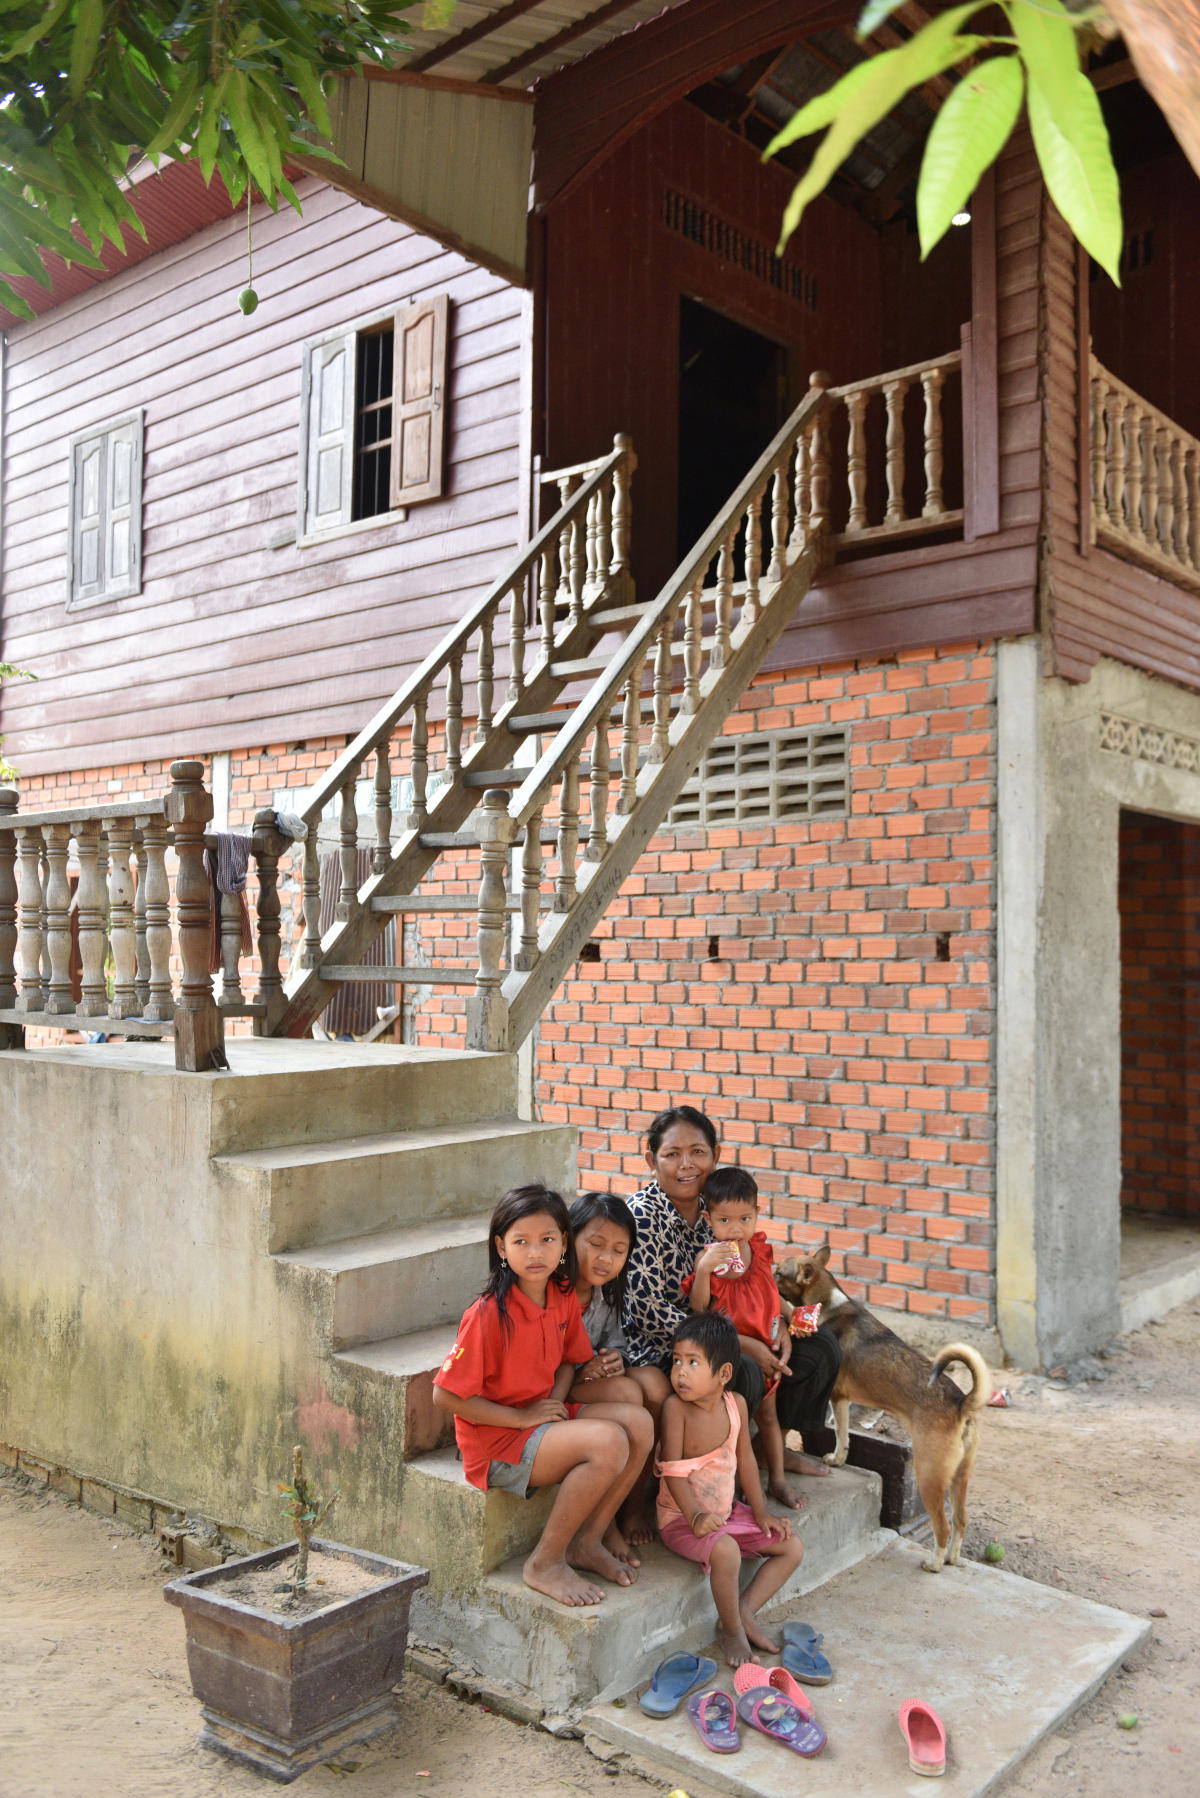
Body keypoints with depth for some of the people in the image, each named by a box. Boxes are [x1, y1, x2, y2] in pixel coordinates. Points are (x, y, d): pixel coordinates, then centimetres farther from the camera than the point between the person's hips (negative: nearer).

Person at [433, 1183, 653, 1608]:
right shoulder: (488, 1315, -22)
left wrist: (556, 1403, -5)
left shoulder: (564, 1296, -1)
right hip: (495, 1438, -8)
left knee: (638, 1422, -11)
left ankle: (588, 1541, 4)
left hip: (544, 1415, 8)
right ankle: (545, 1563, -10)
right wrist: (522, 1417, -18)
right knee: (607, 1442, -26)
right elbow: (445, 1395, -20)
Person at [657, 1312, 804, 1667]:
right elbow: (672, 1468, -22)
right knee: (726, 1552, -33)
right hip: (681, 1518, -7)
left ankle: (745, 1610, 5)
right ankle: (732, 1629, -8)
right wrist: (695, 1517, -31)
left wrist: (760, 1512, 6)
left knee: (792, 1547, 4)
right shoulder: (675, 1406, -21)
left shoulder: (736, 1404, -5)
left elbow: (745, 1459, 6)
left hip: (726, 1511, 7)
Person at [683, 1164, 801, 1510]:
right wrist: (704, 1269, -36)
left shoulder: (759, 1250, -4)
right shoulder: (708, 1257, -19)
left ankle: (777, 1478, 35)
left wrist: (783, 1325, -1)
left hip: (764, 1348, 5)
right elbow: (698, 1308, -23)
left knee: (767, 1413, 19)